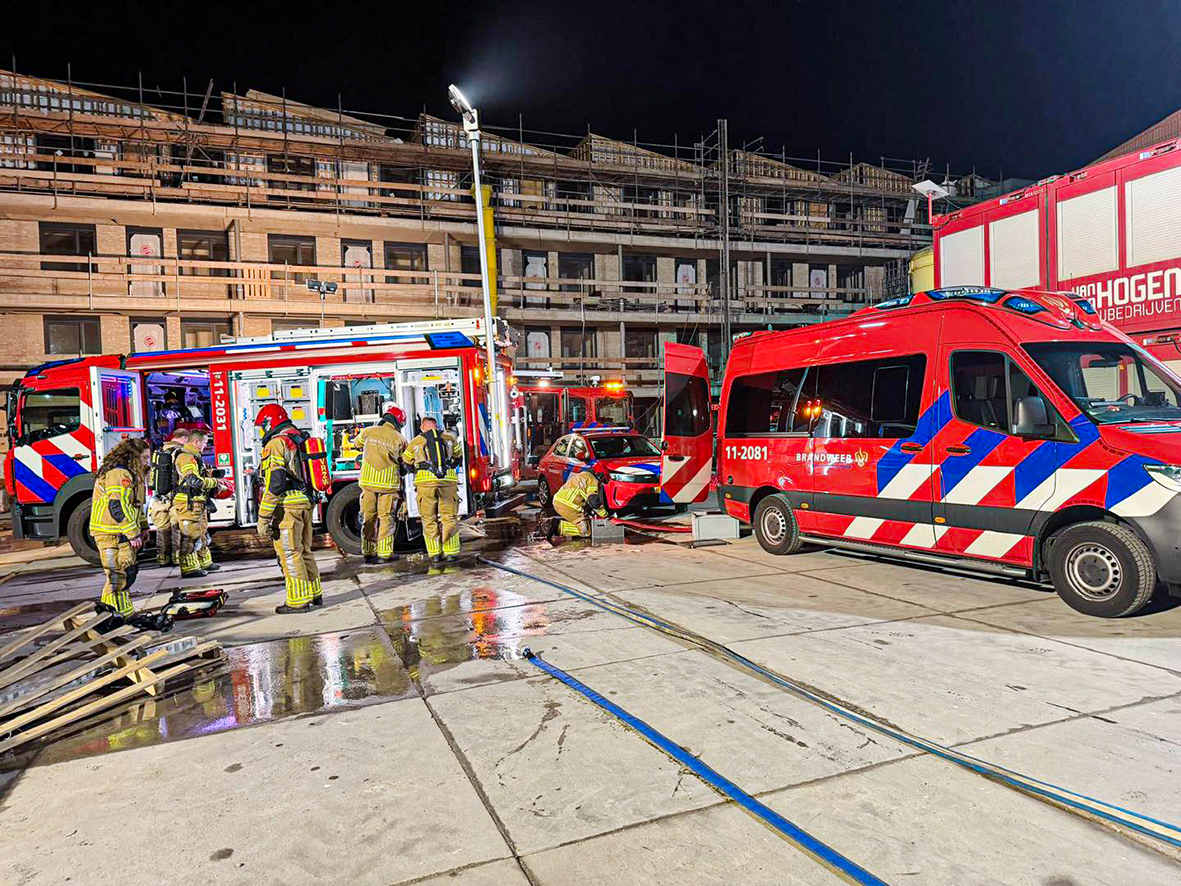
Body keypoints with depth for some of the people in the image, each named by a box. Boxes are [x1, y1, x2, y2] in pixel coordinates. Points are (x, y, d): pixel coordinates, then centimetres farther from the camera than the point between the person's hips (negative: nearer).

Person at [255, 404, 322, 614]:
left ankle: (298, 601, 1)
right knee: (304, 550, 17)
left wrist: (264, 518, -16)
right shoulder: (299, 440, 18)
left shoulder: (276, 443, -11)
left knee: (290, 553, -3)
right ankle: (314, 594, 24)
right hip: (306, 503, 9)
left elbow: (274, 483, -18)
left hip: (286, 507, -9)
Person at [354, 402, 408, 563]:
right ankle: (385, 553, 6)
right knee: (386, 517, 6)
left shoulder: (368, 432, 2)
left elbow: (356, 443, 22)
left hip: (368, 481, 3)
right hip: (389, 483, -2)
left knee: (368, 517, 11)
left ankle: (368, 553, 16)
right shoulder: (399, 439, -6)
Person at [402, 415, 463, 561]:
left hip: (426, 482, 0)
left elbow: (406, 462, 19)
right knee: (449, 517, 6)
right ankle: (451, 552, 5)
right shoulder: (450, 438, 14)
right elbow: (458, 458, 23)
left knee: (429, 518, 8)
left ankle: (435, 553, 8)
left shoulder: (415, 442, 12)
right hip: (448, 481, 1)